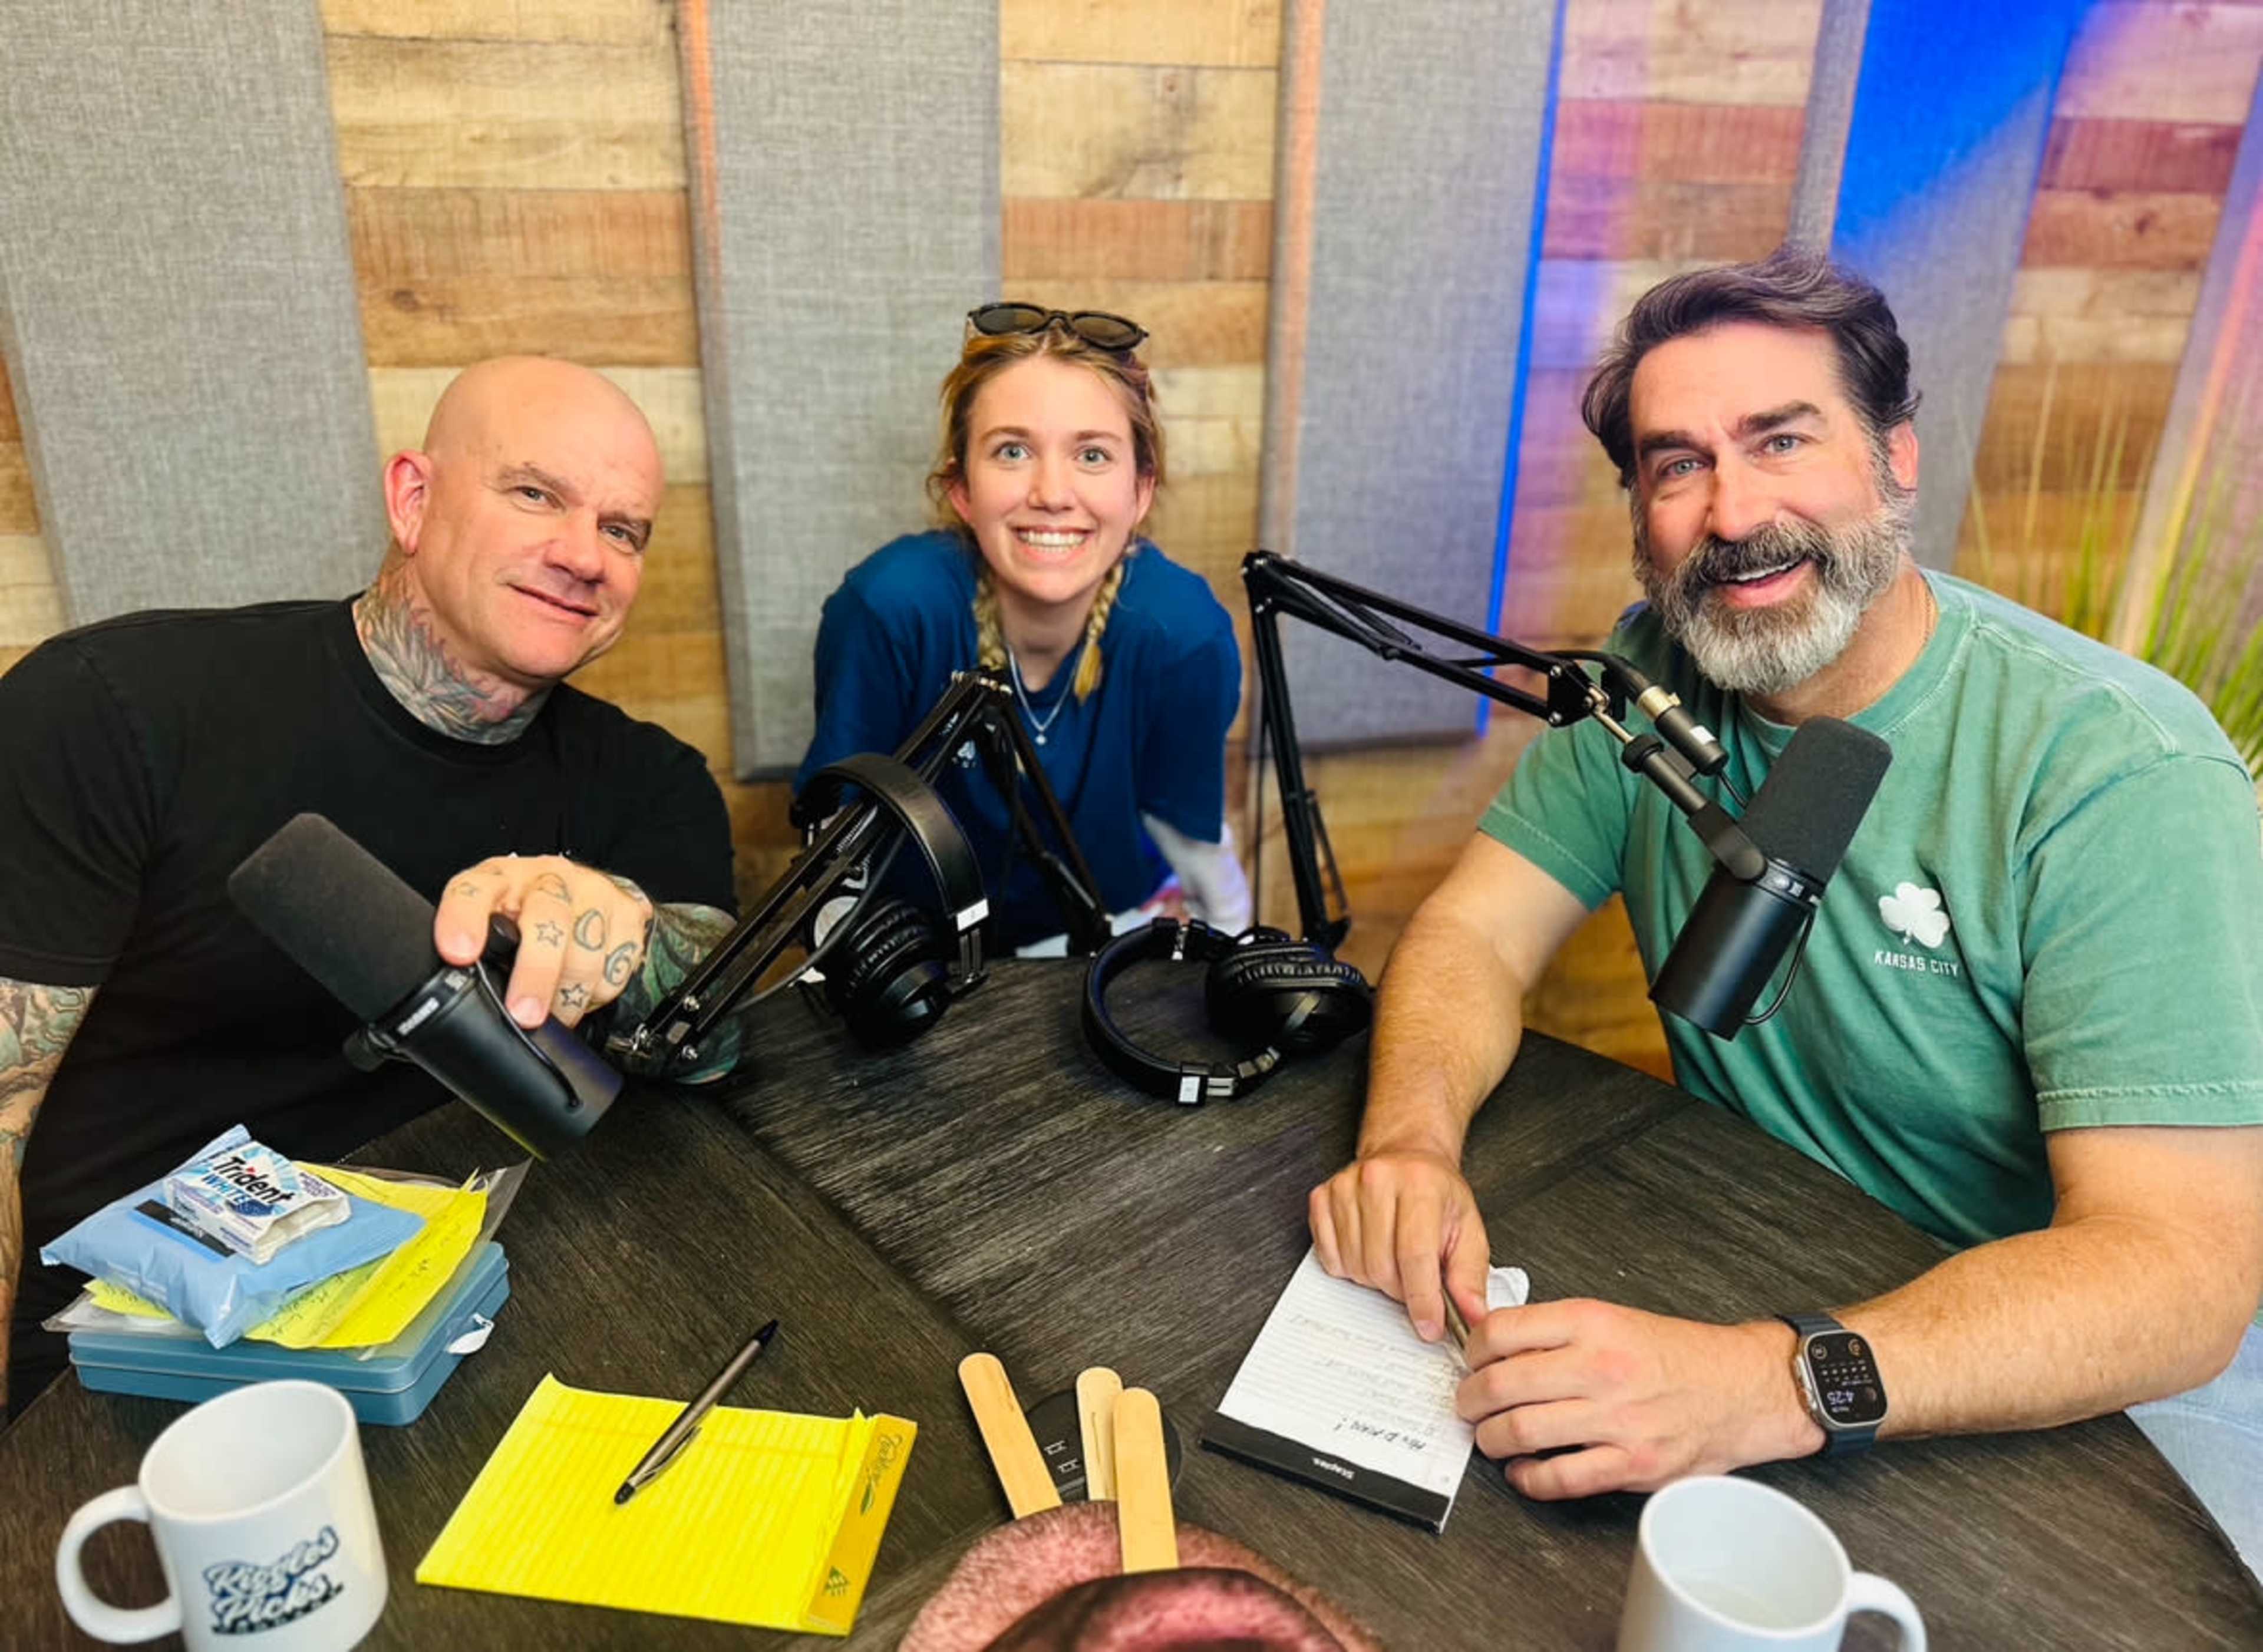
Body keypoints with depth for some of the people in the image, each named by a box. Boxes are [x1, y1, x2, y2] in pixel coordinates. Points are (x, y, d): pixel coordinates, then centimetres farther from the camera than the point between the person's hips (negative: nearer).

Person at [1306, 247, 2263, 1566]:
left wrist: (1768, 1386, -43)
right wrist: (1411, 1140, -30)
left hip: (2087, 1370, -2)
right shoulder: (1654, 671, -6)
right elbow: (1479, 932, -7)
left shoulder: (2124, 771, -22)